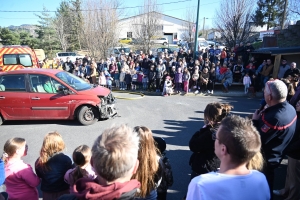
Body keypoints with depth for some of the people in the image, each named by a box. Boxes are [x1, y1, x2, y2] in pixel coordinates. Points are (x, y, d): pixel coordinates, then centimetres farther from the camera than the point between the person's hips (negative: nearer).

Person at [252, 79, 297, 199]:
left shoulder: (274, 117, -39)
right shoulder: (289, 108, -7)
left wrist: (255, 120, -17)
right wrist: (263, 115, -7)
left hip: (266, 158, -9)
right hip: (275, 155, 9)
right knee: (267, 182, 30)